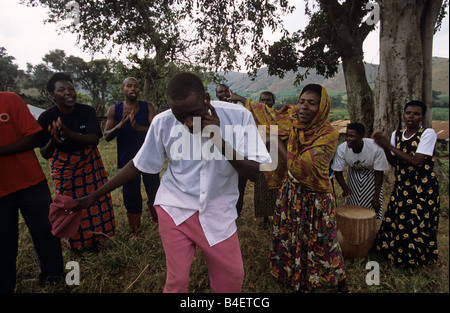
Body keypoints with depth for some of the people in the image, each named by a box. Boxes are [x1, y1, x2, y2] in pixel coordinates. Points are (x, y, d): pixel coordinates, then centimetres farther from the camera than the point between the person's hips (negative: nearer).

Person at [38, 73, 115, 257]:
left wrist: (69, 134, -43)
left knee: (94, 198, 5)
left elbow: (94, 139, -27)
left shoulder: (87, 111, -16)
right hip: (63, 164, -1)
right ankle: (74, 244, 27)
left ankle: (93, 238, 28)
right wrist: (53, 141, -39)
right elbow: (45, 154, -17)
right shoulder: (47, 118, -18)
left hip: (88, 160, 1)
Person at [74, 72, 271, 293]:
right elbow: (139, 165, 1)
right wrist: (94, 196, 4)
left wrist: (220, 141, -31)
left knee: (232, 276, 11)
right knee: (177, 279, 7)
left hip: (218, 211, 1)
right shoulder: (162, 123, -13)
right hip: (174, 209, 0)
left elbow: (254, 173, -17)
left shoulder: (237, 117, -17)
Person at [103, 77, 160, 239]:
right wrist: (120, 125, -23)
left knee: (153, 189, 11)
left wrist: (137, 127, -32)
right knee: (131, 193, 9)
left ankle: (156, 218, 36)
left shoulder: (147, 107, -1)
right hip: (127, 159, 0)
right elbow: (107, 136, -3)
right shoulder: (114, 110, 0)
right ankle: (134, 228, 27)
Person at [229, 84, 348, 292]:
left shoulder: (329, 135, -22)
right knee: (293, 239, 17)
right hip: (290, 191, 5)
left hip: (316, 197, -5)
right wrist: (240, 99, 18)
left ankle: (340, 283, 34)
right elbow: (267, 112, 9)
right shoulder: (292, 120, -7)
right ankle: (302, 282, 40)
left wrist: (278, 142, -19)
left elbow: (300, 166, -28)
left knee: (321, 243, 7)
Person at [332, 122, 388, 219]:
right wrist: (346, 189, -31)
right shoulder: (342, 148, -29)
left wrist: (376, 197, -19)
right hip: (353, 174, 2)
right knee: (351, 204, 6)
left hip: (371, 174, -1)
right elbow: (337, 172, -17)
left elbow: (379, 172, -21)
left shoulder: (376, 148, -34)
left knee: (372, 206, -2)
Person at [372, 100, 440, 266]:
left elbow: (416, 161, -21)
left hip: (423, 190, -5)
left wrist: (390, 146, -21)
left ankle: (416, 258, 26)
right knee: (395, 221, 10)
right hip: (401, 187, 5)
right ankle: (397, 253, 31)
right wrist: (384, 147, -11)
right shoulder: (397, 134, 6)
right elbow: (394, 163, 7)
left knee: (417, 226, 3)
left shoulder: (428, 134, -11)